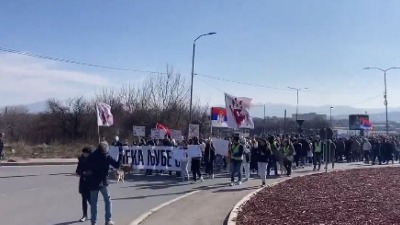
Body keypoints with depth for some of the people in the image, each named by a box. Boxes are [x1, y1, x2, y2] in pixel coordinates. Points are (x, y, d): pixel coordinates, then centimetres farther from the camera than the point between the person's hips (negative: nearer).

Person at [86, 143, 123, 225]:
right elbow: (117, 165, -2)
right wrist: (120, 154, 4)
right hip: (103, 182, -2)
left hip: (93, 182, 2)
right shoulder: (107, 157, -3)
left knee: (93, 203, 8)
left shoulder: (91, 156, 5)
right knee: (108, 200, 11)